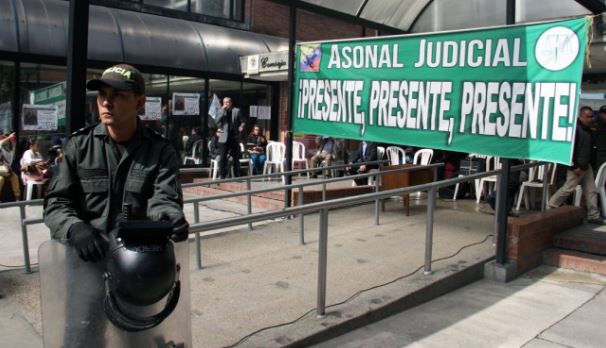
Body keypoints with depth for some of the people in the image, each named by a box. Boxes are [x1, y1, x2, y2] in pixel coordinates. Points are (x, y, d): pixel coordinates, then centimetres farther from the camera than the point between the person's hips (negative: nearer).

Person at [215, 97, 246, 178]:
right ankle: (222, 176, 4)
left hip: (234, 138, 0)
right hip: (224, 138, 0)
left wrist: (241, 127, -12)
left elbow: (243, 121, 8)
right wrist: (223, 111, -13)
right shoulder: (222, 112, 7)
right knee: (223, 158, -3)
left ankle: (237, 176, 16)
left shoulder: (236, 111, 5)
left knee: (236, 158, 8)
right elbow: (217, 121, -10)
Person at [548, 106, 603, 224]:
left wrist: (587, 164, 14)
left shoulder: (587, 130, 13)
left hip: (586, 166, 9)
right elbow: (570, 148, -20)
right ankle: (549, 207, 9)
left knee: (591, 190, 8)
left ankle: (593, 215, 13)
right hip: (577, 167, -9)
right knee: (568, 188, -4)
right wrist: (575, 167, -21)